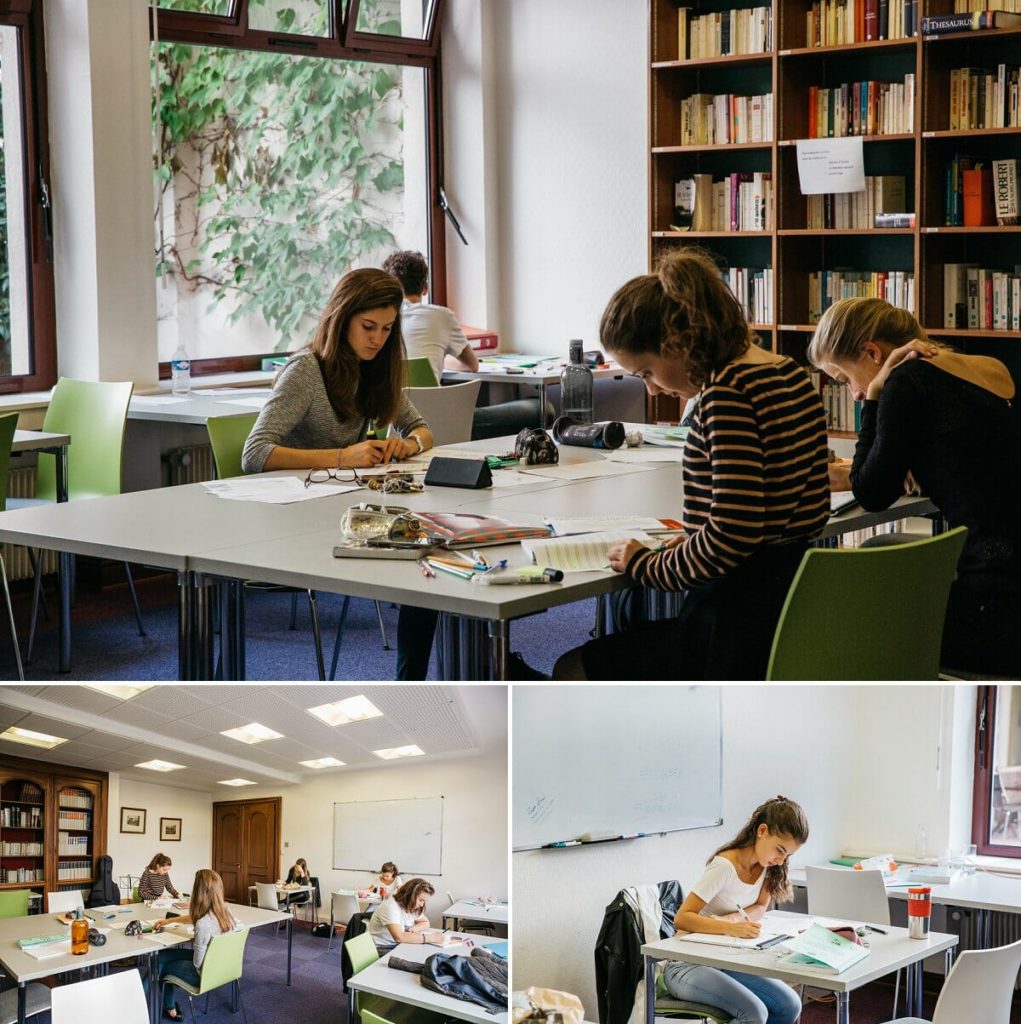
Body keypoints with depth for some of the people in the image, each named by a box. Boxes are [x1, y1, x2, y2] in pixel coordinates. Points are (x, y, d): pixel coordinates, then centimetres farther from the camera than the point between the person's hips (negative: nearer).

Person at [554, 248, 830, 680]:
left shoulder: (726, 390, -19)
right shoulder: (789, 373, 9)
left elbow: (732, 536, -24)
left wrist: (645, 566, -9)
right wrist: (692, 542, 13)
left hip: (742, 632, -10)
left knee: (572, 672, 7)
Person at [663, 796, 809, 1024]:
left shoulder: (765, 863, -1)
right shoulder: (725, 866, -23)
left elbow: (760, 907, 7)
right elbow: (681, 919, -25)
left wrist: (736, 917, -16)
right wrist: (730, 928, -40)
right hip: (686, 965, -8)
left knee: (790, 1005, -12)